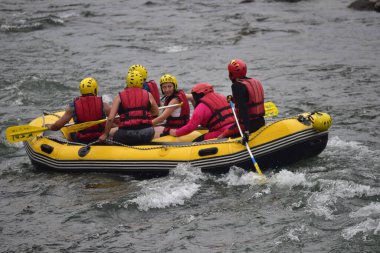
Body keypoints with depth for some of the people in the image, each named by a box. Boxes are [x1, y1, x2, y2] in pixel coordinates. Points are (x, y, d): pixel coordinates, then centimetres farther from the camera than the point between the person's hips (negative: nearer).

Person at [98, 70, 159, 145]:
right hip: (146, 135, 1)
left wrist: (105, 134, 6)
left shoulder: (119, 97, 3)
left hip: (126, 135, -1)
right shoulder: (148, 95, 7)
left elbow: (110, 118, -5)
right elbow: (156, 112, 22)